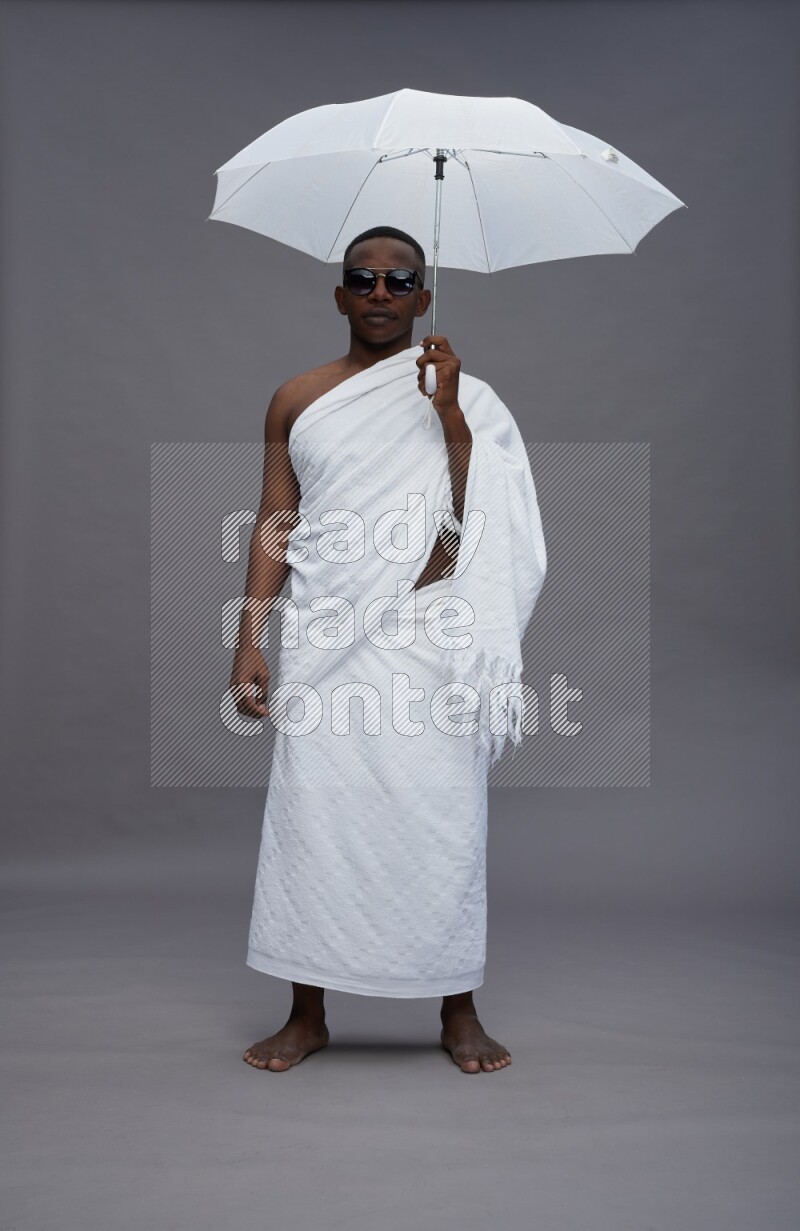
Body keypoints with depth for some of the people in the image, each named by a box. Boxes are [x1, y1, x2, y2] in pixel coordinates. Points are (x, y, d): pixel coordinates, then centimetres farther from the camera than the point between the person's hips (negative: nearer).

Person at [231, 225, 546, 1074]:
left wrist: (449, 412, -12)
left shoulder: (462, 395, 7)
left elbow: (475, 517, -5)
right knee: (311, 814, 1)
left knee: (443, 818, 0)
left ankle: (459, 1013, 15)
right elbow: (274, 527, 8)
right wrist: (249, 643, 2)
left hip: (427, 633, -1)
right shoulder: (296, 400, 11)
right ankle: (307, 1014, 15)